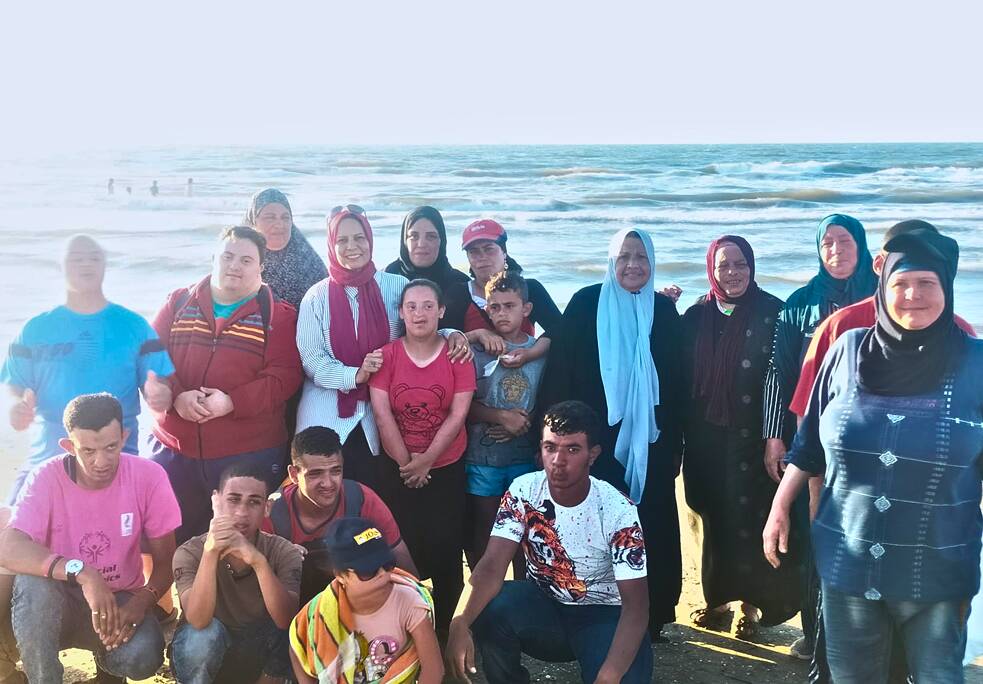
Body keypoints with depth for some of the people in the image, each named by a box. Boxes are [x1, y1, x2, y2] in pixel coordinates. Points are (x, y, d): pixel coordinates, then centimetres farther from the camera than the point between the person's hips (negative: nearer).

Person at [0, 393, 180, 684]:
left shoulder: (148, 476, -14)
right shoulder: (47, 478, -16)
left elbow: (165, 561, -7)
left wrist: (141, 601, -27)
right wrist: (81, 573, -43)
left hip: (121, 600, 1)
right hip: (61, 602, -1)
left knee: (143, 657, -29)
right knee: (33, 583, -34)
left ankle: (107, 659, 9)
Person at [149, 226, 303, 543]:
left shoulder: (277, 315, 2)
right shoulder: (178, 303, 10)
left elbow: (284, 376, -8)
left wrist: (232, 402, -21)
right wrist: (177, 396, -16)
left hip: (249, 455, -2)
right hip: (173, 451, 3)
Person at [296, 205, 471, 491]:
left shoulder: (396, 287, 4)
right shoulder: (317, 296, 3)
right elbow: (310, 360, -2)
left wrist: (450, 335, -10)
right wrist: (355, 375, -18)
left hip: (378, 421, 0)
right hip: (327, 419, 0)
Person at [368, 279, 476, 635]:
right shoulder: (386, 356, -3)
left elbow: (457, 415, -8)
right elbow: (382, 414, -7)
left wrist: (426, 461, -11)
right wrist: (407, 461, -10)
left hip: (447, 469, 0)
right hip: (397, 470, 0)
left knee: (444, 550, 0)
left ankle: (446, 628, 17)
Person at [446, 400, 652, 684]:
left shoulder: (618, 510, -20)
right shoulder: (523, 491, -13)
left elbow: (636, 605, -22)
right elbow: (492, 566, -22)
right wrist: (460, 622, -42)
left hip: (602, 615, -2)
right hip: (543, 605, 2)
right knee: (490, 608, -28)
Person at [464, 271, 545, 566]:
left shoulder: (541, 352, 3)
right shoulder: (478, 352, -2)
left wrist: (525, 422, -11)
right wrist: (500, 416, -16)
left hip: (527, 456, 1)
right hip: (482, 457, -1)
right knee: (480, 534, 7)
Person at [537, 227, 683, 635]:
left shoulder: (664, 311, 8)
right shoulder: (586, 304, -1)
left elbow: (676, 383, 10)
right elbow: (560, 371, -4)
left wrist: (674, 443, 9)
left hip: (649, 442, 3)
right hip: (595, 438, -2)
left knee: (649, 528, 4)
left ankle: (648, 617, 17)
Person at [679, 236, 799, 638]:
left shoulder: (772, 313, -4)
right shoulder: (696, 316, 6)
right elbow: (682, 376, 8)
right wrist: (681, 434, 5)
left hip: (750, 438, -3)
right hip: (706, 438, 3)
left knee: (748, 518, 0)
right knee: (714, 518, 10)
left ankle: (751, 602, 14)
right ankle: (718, 597, 23)